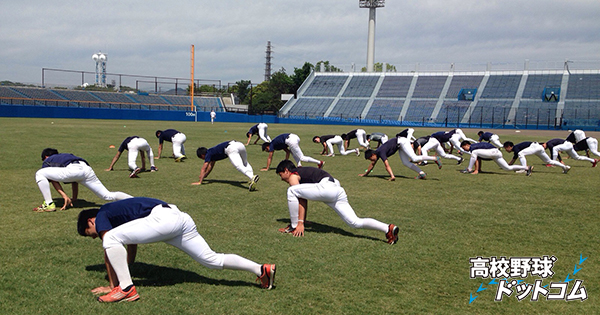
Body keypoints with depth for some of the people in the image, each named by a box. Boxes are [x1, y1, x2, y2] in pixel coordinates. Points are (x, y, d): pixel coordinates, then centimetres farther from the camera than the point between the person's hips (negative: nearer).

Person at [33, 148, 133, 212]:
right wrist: (74, 198, 41)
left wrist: (64, 196, 5)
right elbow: (71, 179, 41)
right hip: (87, 169, 6)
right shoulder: (67, 155, 45)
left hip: (72, 170, -6)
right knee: (108, 196, 6)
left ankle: (49, 204, 1)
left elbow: (54, 180, 14)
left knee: (40, 174, 8)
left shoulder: (47, 161, 29)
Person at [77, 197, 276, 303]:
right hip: (180, 218, 9)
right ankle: (261, 270, 6)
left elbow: (108, 251, 5)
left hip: (163, 218, -9)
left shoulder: (101, 217, 11)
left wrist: (113, 285, 12)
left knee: (111, 238, -6)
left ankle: (126, 289, -7)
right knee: (212, 259, 9)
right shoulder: (118, 213, 36)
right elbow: (131, 252, 43)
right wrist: (122, 271, 52)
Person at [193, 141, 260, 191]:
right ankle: (252, 177, 5)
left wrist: (200, 182, 16)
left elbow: (203, 169, 12)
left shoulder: (208, 154, 16)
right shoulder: (212, 152, 40)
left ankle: (252, 177, -49)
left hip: (231, 148, -8)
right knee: (245, 164, 28)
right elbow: (210, 166, 54)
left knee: (239, 166, -24)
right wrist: (205, 175, 62)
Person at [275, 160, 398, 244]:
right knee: (355, 223, 2)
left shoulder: (293, 176, 8)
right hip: (338, 190, 9)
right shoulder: (301, 173, 34)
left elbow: (300, 201, 0)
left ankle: (294, 227, -2)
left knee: (291, 191, -6)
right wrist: (303, 221, 40)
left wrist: (300, 223, 0)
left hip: (327, 187, -9)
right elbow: (303, 200, 36)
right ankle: (388, 229, -9)